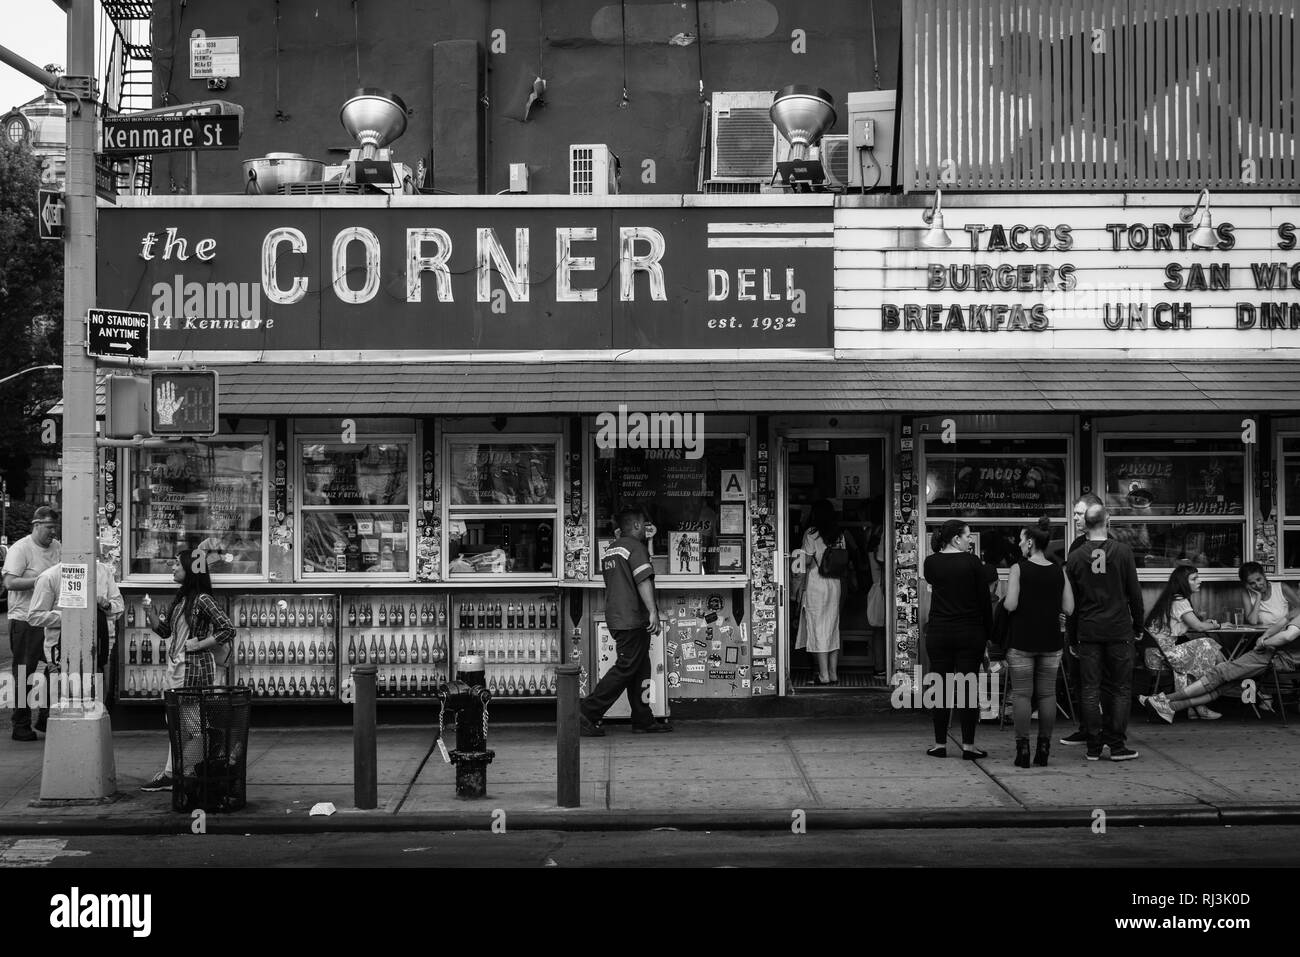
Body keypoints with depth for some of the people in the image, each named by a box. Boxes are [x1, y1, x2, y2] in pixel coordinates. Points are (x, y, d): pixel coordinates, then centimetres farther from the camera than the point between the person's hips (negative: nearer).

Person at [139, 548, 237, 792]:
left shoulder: (202, 600, -13)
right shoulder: (179, 598, 13)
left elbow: (227, 630, -18)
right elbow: (164, 630, 20)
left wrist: (197, 645, -15)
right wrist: (151, 612, 4)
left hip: (194, 669, -9)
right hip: (176, 668, 9)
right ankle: (170, 774, 15)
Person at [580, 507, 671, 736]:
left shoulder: (610, 550, 17)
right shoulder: (635, 546, -10)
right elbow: (643, 580, -20)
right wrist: (653, 611, -24)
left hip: (615, 618, 9)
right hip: (633, 619, -9)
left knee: (639, 670, 12)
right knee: (625, 669, -7)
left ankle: (643, 720, 14)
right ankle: (587, 714, -10)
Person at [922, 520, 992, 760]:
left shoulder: (931, 562, 0)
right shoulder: (973, 562, -6)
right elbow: (985, 600, -4)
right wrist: (988, 633, 5)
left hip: (939, 633, 2)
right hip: (970, 632, -2)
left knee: (941, 689, 7)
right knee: (968, 689, 1)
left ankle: (940, 744, 8)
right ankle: (968, 745, 1)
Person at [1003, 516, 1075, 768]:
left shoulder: (1019, 569, -8)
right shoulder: (1059, 571, 2)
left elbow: (1011, 605, -15)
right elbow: (1069, 608, 0)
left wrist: (1003, 601, 7)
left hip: (1022, 641, -3)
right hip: (1050, 641, 3)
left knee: (1021, 694, 2)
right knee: (1047, 694, 8)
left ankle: (1022, 749, -2)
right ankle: (1043, 751, 9)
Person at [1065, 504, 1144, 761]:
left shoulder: (1075, 557, -1)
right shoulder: (1123, 552, -5)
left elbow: (1070, 600, 5)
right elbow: (1135, 593, -1)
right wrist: (1138, 625, 10)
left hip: (1088, 631, 1)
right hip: (1119, 630, -1)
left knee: (1091, 689, 5)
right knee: (1120, 688, 6)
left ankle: (1094, 747, 7)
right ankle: (1117, 745, 4)